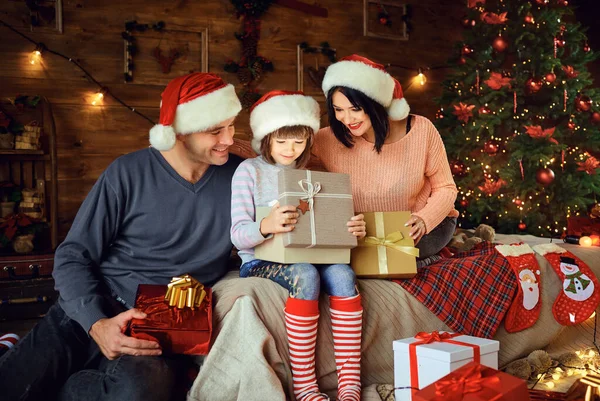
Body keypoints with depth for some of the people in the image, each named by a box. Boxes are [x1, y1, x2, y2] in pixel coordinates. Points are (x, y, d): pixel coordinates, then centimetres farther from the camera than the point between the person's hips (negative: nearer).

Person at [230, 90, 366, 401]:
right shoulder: (250, 171, -2)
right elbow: (238, 235, -12)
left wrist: (351, 230, -10)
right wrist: (266, 226, -34)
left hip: (305, 257, 4)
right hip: (259, 262, -4)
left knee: (342, 273, -27)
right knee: (305, 274, -34)